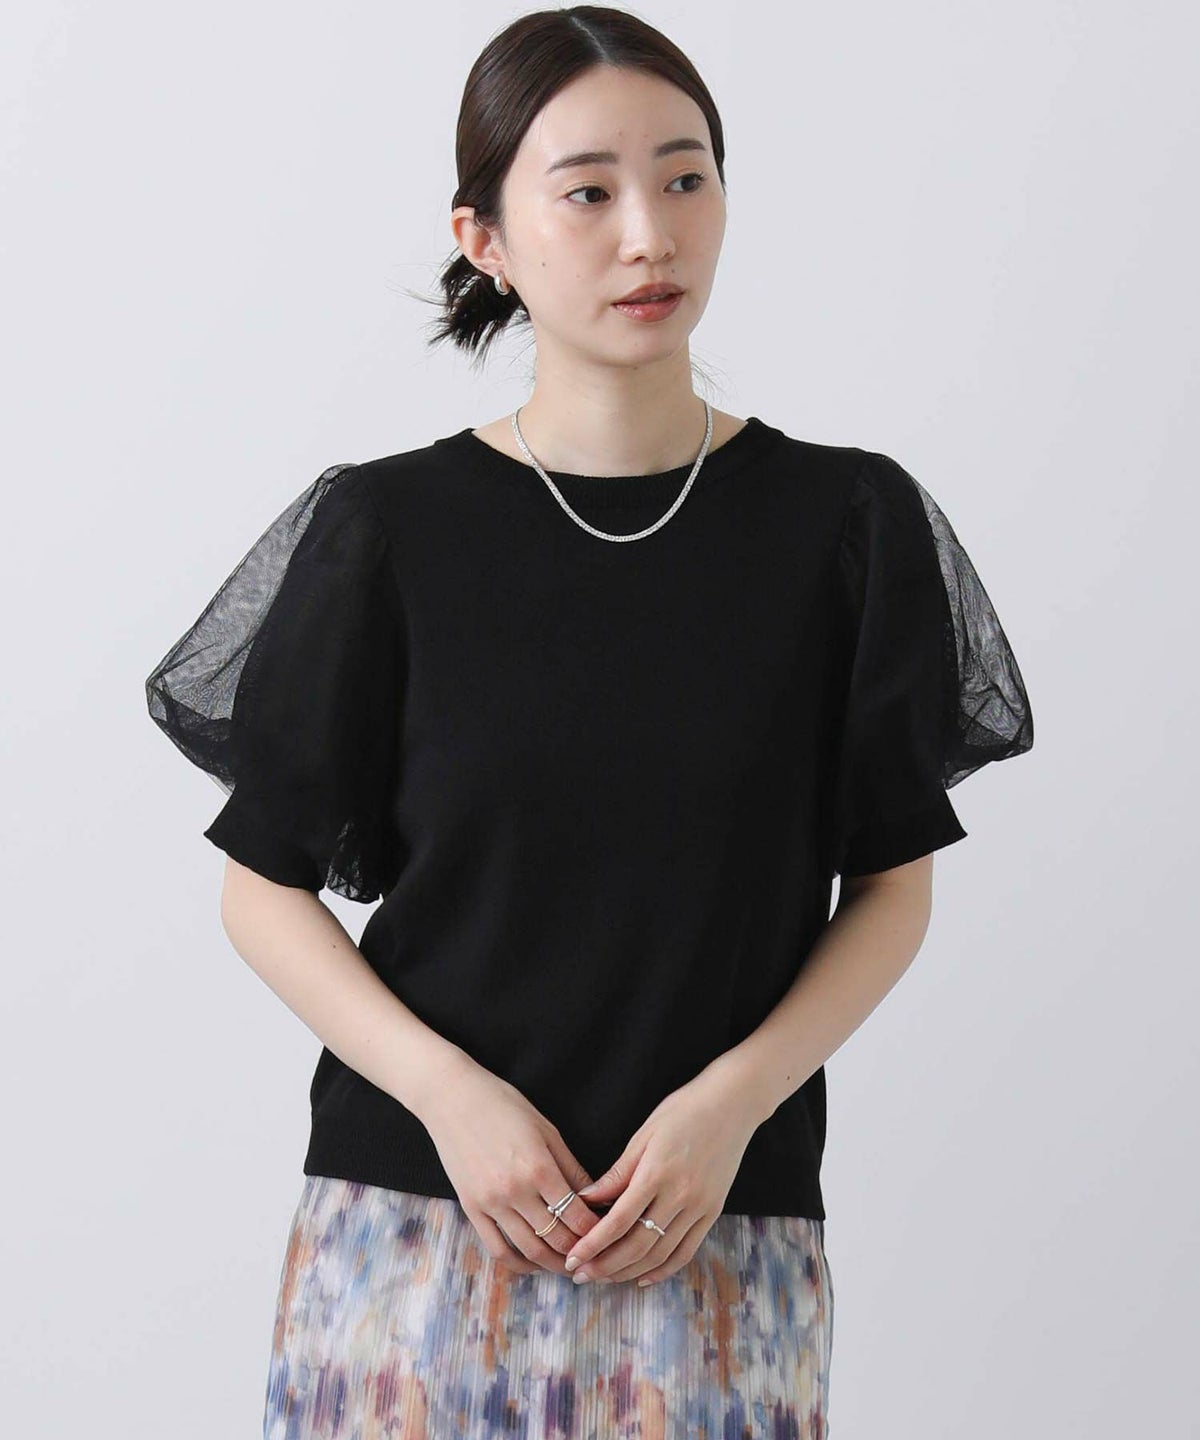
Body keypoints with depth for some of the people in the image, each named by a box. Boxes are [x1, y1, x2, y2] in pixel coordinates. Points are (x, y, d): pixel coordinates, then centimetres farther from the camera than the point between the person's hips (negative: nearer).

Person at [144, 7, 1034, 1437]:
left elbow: (894, 880, 5)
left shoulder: (848, 522, 0)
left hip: (723, 1239, 1)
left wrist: (732, 1100, -9)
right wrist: (450, 1094, -11)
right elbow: (263, 885, 3)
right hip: (413, 1212, 0)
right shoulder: (386, 531, -1)